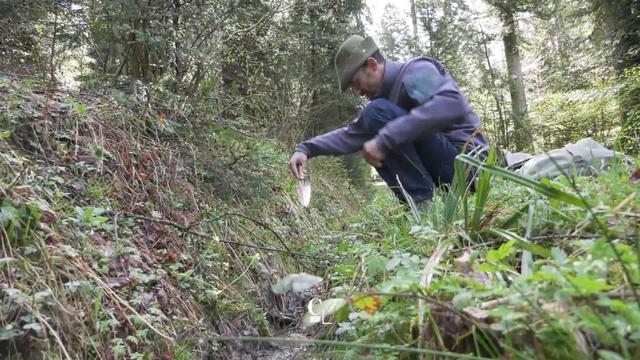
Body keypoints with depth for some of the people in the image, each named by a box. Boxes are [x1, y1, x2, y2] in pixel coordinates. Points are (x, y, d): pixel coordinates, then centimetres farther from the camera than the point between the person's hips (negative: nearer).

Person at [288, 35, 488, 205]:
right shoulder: (386, 95, 15)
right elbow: (351, 134, 14)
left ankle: (421, 201, -19)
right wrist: (305, 149, 1)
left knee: (377, 112, -18)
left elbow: (452, 104, -32)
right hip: (442, 167, 9)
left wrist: (384, 139, -34)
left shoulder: (417, 70, -11)